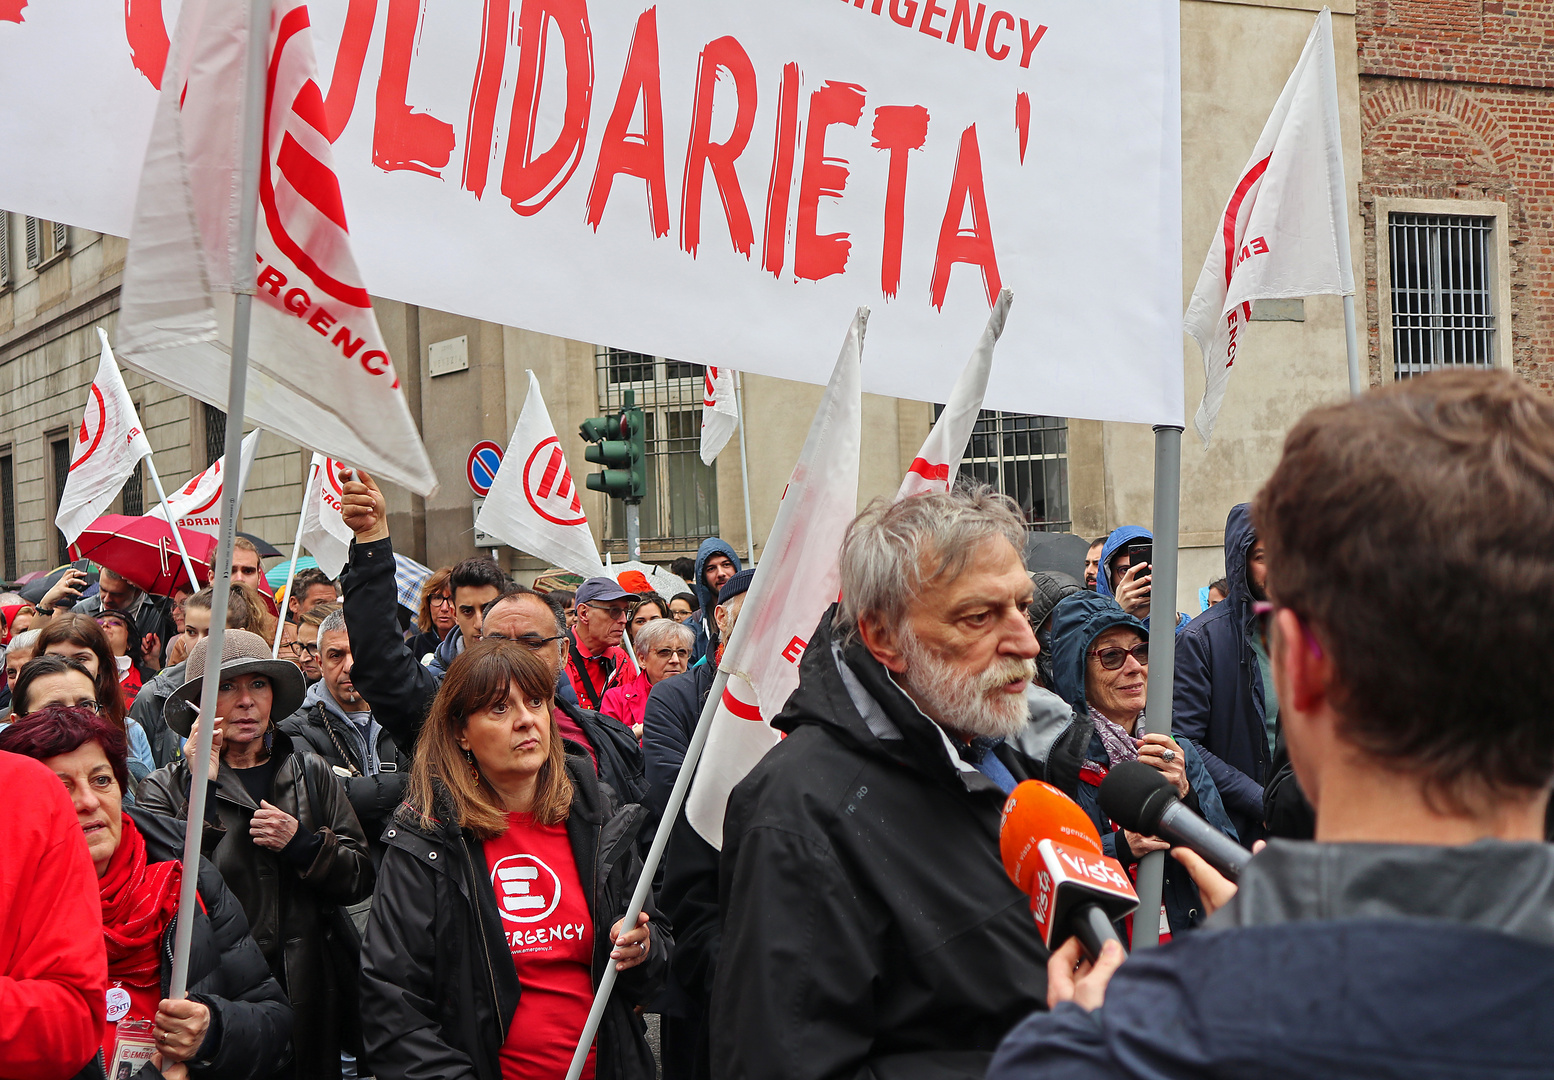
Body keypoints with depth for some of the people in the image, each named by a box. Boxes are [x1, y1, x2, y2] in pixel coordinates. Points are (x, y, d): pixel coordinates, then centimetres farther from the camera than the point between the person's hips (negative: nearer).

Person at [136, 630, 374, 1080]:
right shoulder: (165, 788, 1)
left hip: (309, 996, 2)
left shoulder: (310, 773, 8)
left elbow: (360, 881, 5)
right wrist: (202, 787, -16)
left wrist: (303, 844, -12)